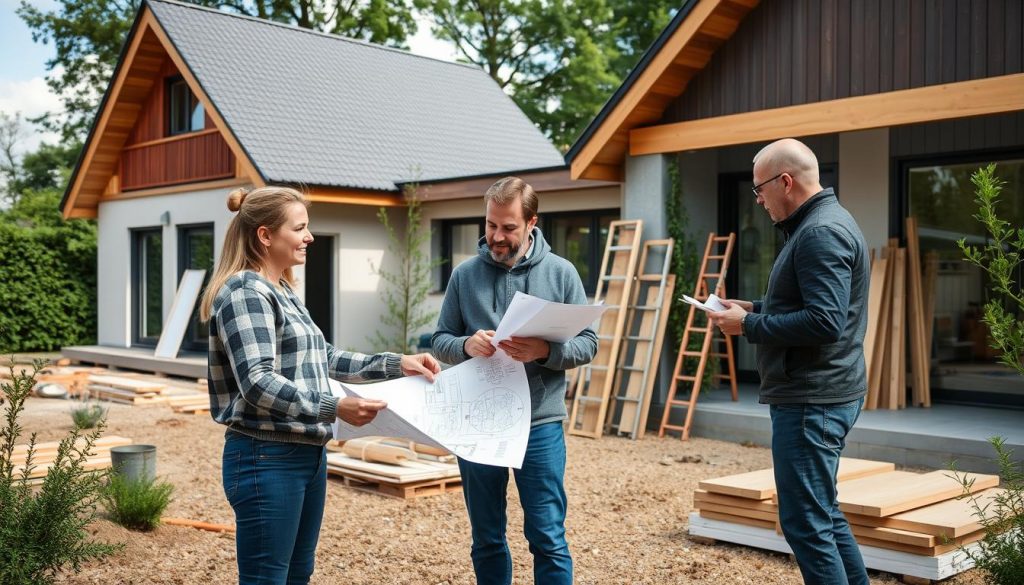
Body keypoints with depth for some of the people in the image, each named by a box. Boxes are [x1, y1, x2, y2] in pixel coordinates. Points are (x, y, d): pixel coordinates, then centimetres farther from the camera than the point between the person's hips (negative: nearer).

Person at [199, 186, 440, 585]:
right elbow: (257, 384, -24)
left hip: (307, 453, 10)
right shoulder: (244, 292, -14)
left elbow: (323, 359, 19)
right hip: (267, 459, -9)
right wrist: (334, 407, -34)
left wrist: (394, 364, 9)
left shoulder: (283, 293, 15)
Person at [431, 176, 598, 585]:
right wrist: (467, 345, -16)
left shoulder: (560, 273, 0)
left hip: (540, 425, -2)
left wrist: (545, 351, -20)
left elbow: (588, 344, 0)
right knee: (486, 540, 14)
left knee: (548, 539, 3)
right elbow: (440, 341, 7)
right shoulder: (465, 274, 3)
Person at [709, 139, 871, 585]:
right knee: (824, 515, 19)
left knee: (806, 523, -5)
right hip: (817, 395, 11)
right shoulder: (821, 224, 15)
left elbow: (824, 322, -26)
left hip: (811, 400, -11)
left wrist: (748, 325, -17)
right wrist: (755, 309, 12)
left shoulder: (821, 233, -18)